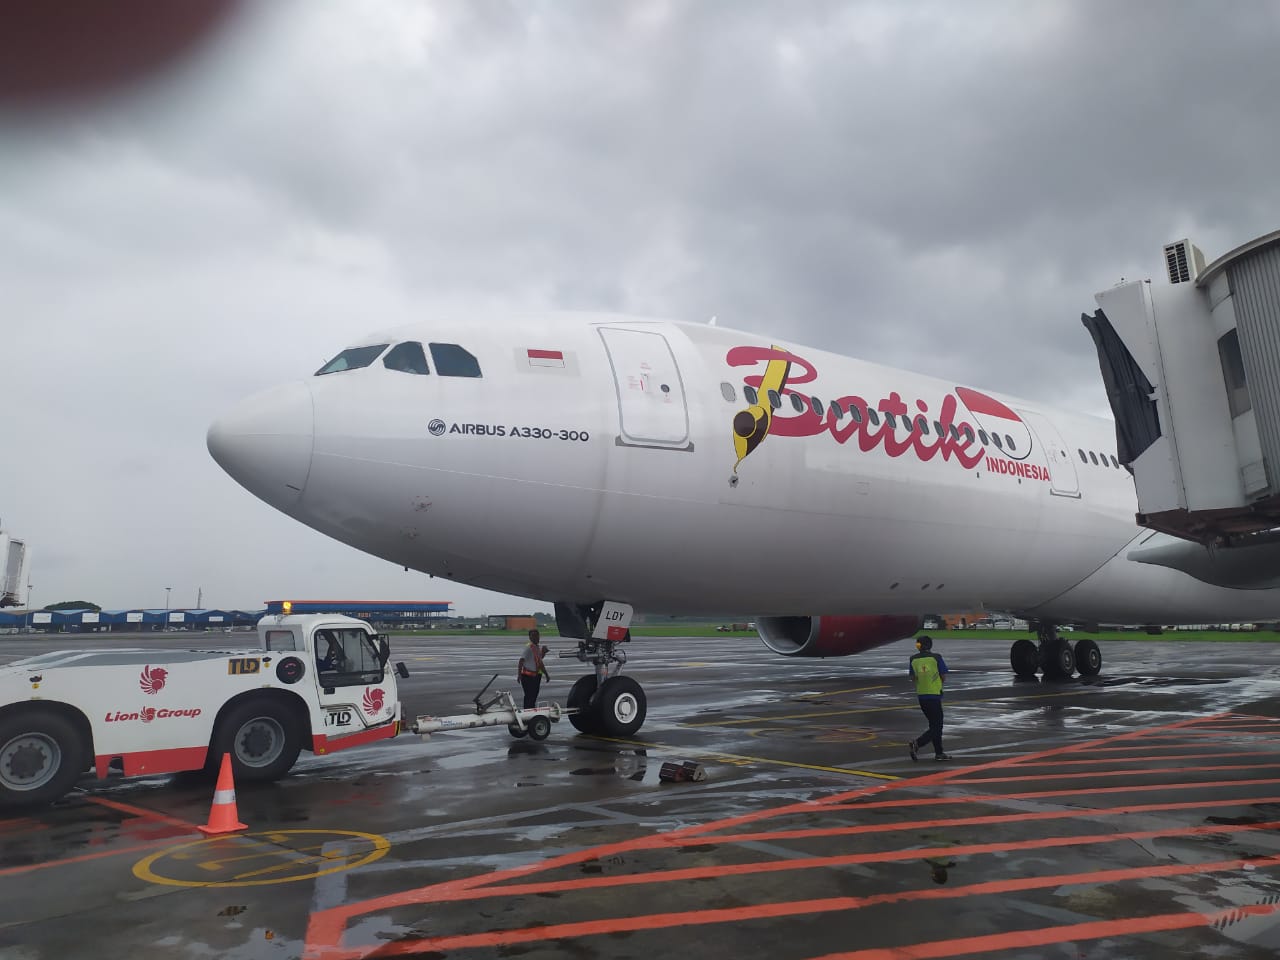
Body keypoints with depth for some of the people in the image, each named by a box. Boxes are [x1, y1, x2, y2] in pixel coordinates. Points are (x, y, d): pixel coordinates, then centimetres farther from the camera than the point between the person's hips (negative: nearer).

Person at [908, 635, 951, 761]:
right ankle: (916, 743, -18)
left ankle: (939, 753, 21)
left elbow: (913, 678, 4)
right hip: (934, 695, -5)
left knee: (935, 725, 17)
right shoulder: (935, 657, -9)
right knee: (936, 726, -1)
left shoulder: (913, 659, 2)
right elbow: (943, 676, -5)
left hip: (921, 695, 5)